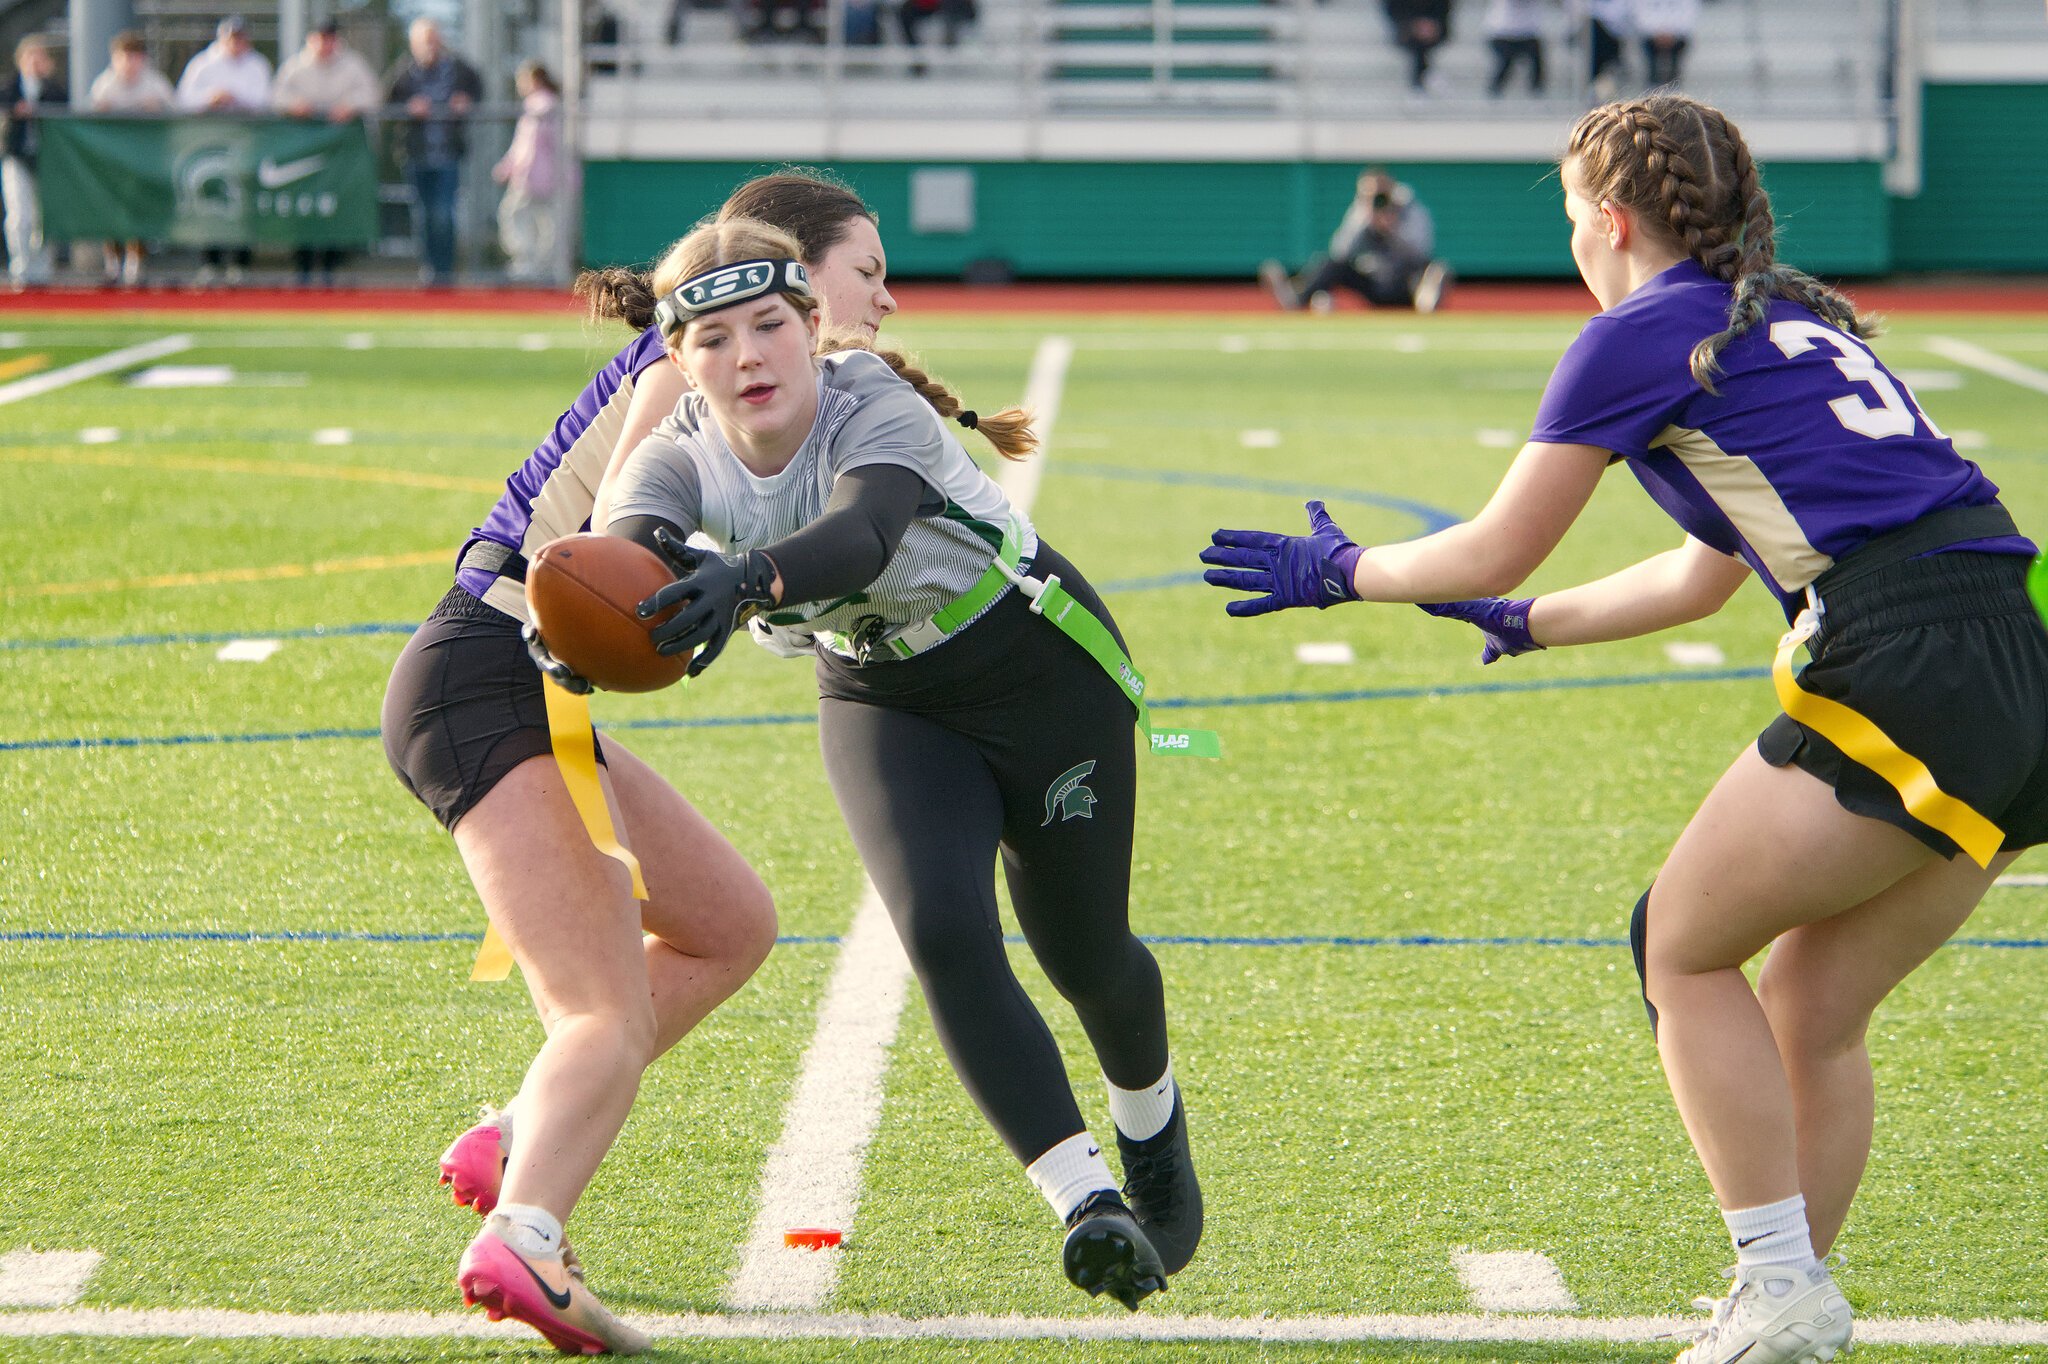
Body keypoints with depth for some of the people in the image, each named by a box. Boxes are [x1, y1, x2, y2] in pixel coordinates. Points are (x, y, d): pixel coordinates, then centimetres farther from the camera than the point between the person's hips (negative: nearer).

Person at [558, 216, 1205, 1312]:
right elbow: (625, 534, -40)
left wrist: (748, 578, -73)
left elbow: (862, 532, -53)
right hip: (881, 701, 3)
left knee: (1082, 953, 7)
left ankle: (1155, 1131, 40)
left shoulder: (877, 406, -31)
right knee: (943, 933, -21)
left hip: (1040, 668, -3)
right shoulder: (683, 455, -18)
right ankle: (1084, 1201, -18)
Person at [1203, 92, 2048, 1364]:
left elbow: (1492, 553, 8)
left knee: (1682, 949, 7)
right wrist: (1532, 625, 51)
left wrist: (1338, 571, 26)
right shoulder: (1793, 319, 28)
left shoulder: (1644, 334, 3)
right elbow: (1709, 575, 38)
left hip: (1908, 663, -8)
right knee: (1813, 1014, 16)